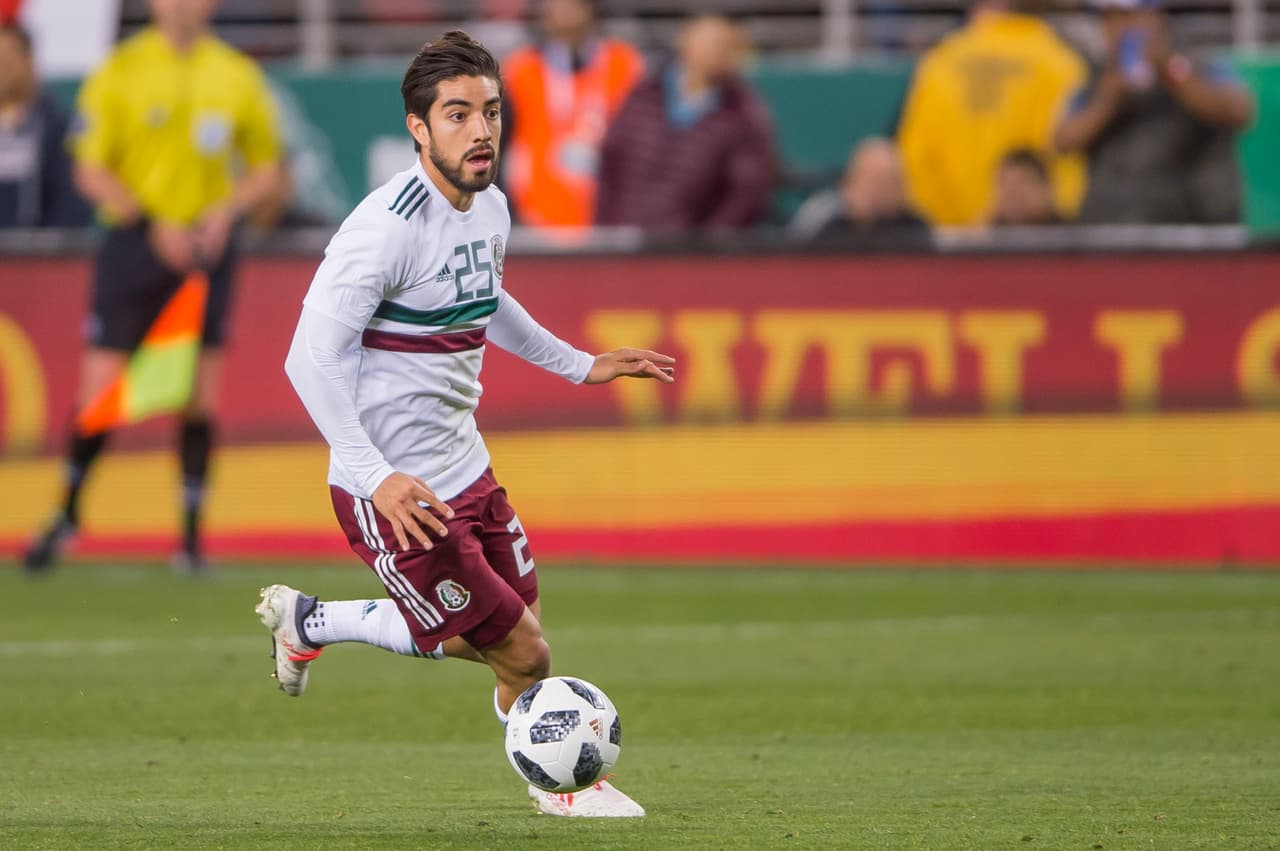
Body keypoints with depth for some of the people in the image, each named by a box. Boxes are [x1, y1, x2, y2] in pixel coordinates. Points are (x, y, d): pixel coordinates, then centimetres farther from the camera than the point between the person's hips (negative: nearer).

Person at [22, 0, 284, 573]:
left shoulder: (237, 75, 6)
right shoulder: (120, 70, -2)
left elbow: (268, 170, 13)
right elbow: (90, 170, -4)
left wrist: (227, 210, -7)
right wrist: (153, 224, -16)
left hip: (205, 245, 2)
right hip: (133, 243, -2)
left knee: (199, 398, 0)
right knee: (99, 392, -2)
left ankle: (191, 535, 8)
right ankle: (68, 513, 18)